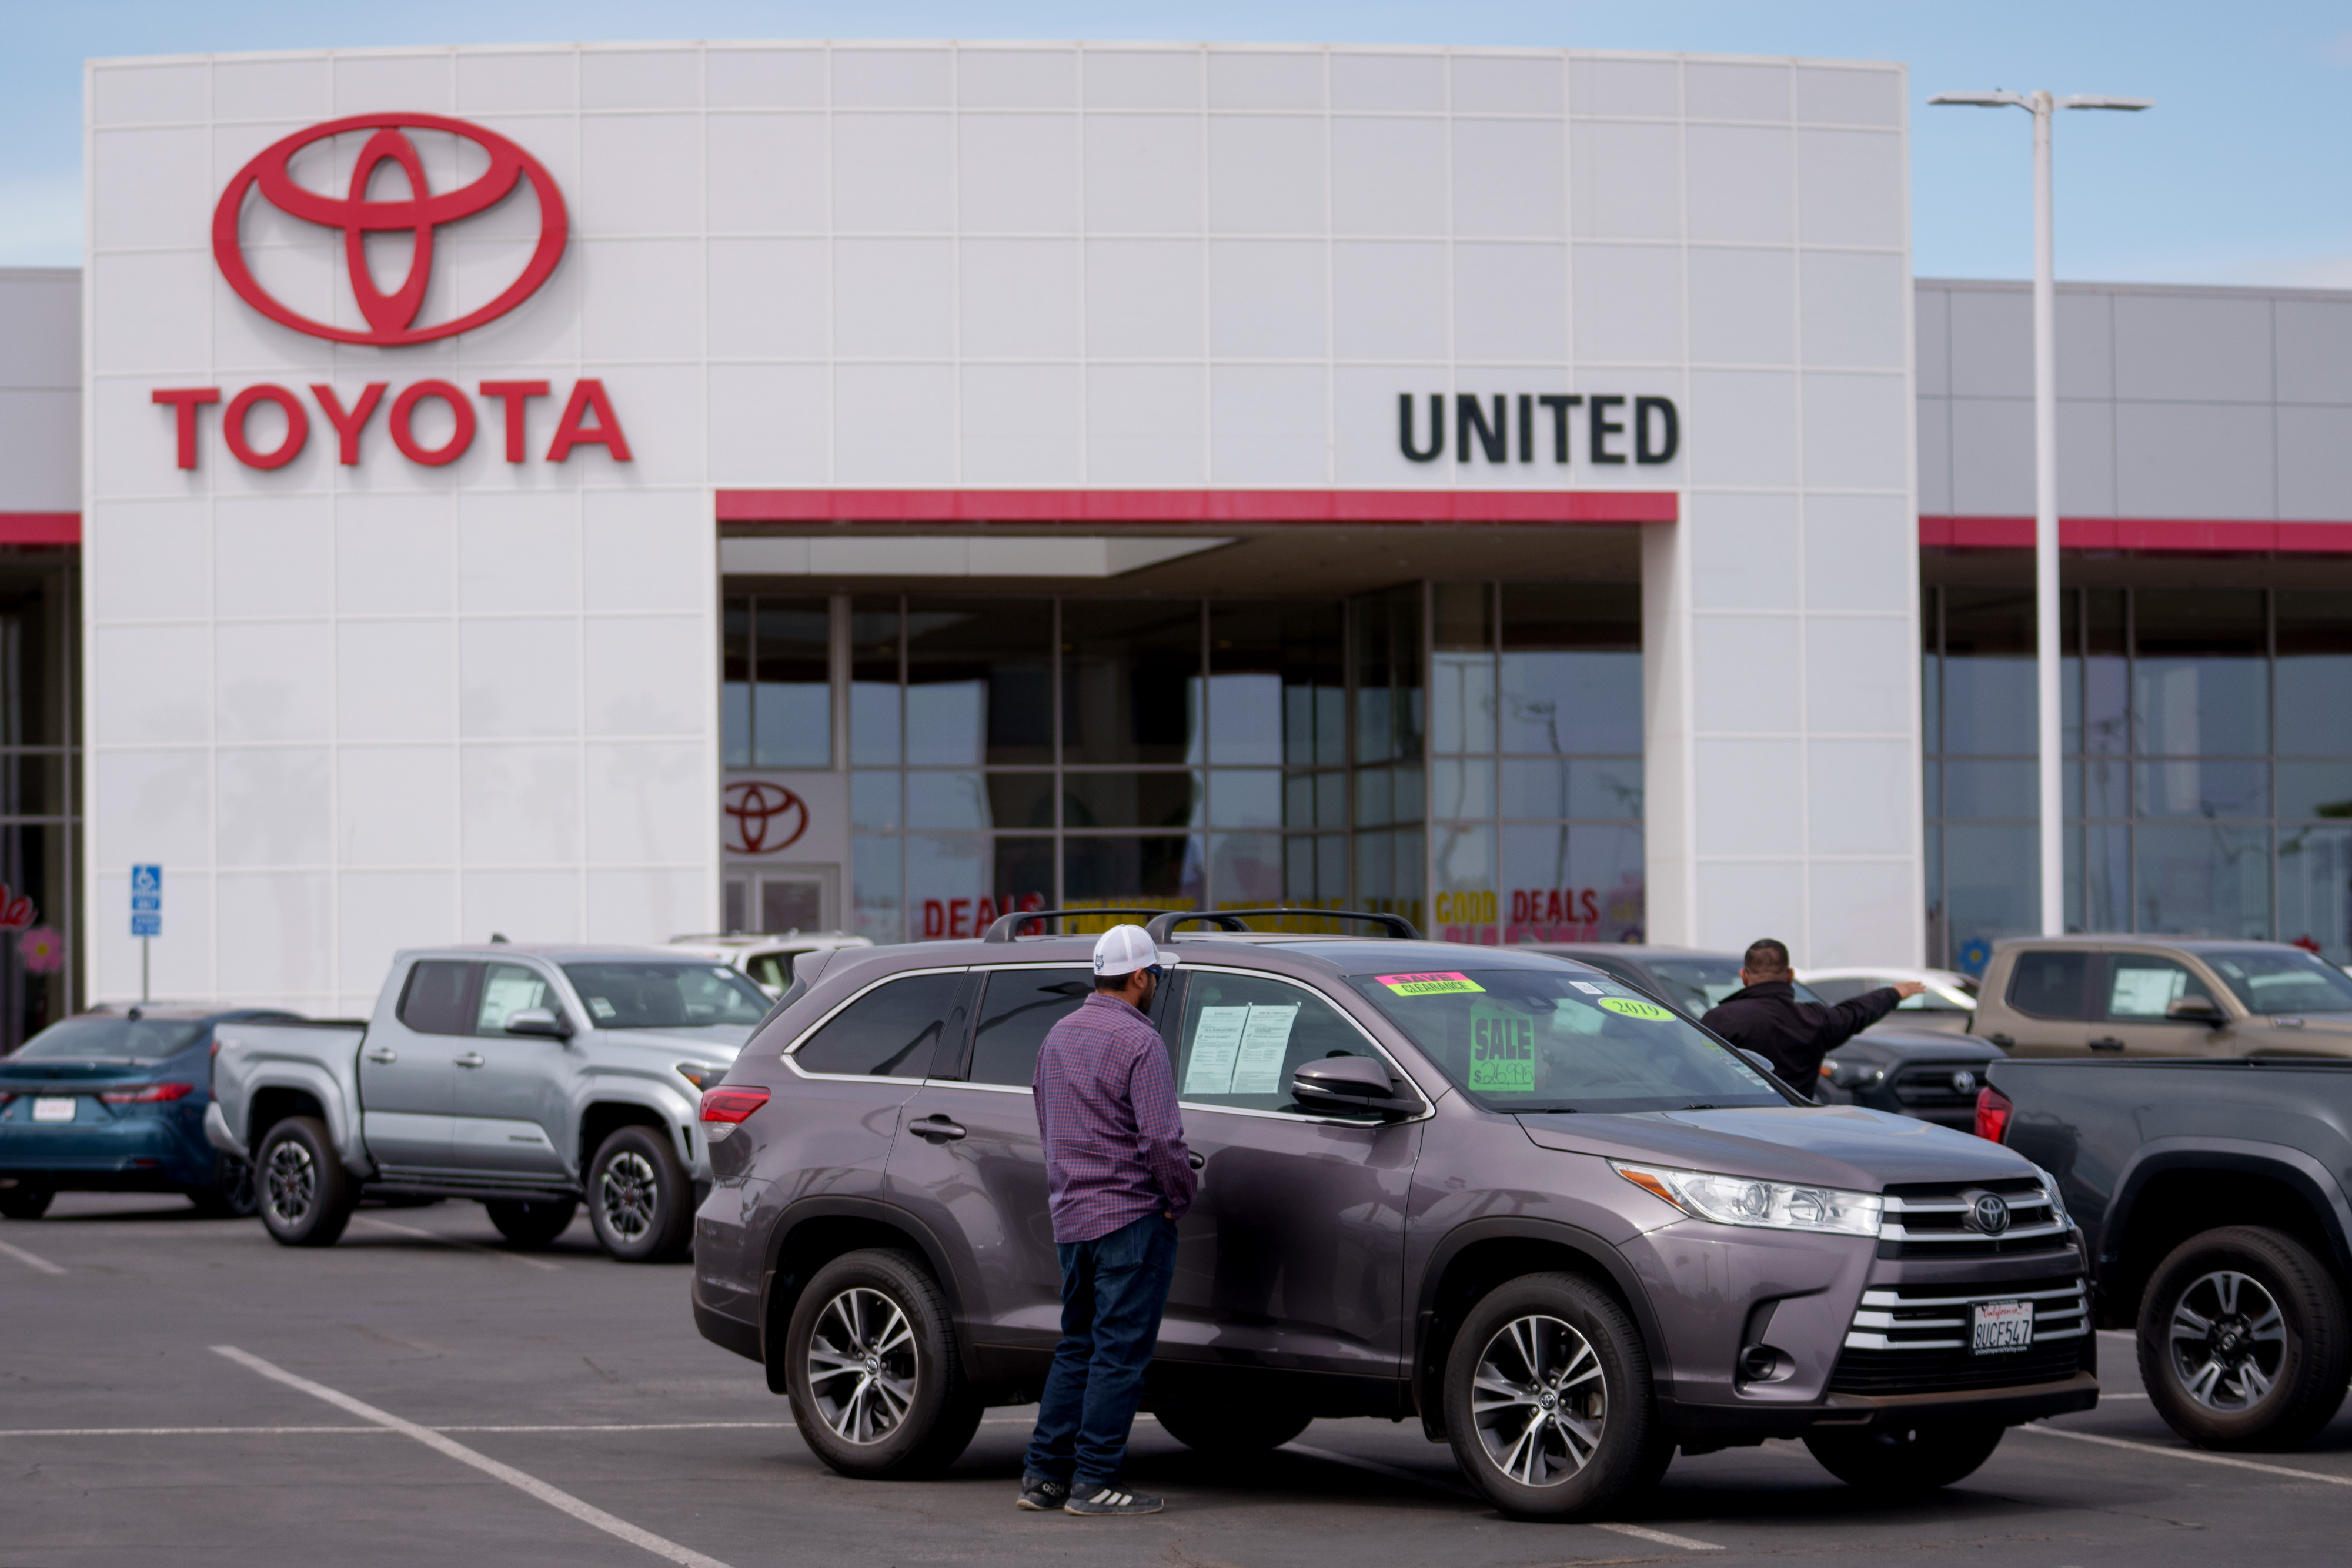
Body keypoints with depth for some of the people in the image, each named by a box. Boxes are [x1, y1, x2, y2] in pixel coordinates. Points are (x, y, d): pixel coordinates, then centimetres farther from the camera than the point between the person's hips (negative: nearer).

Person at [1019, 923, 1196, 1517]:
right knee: (1120, 1351, -4)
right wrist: (1180, 1196, -5)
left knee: (1077, 1348, 14)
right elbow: (1162, 1136, -19)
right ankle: (1094, 1482, -4)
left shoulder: (1058, 1037, 13)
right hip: (1132, 1214, -8)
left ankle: (1043, 1474, 12)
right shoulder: (1138, 1042, -14)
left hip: (1072, 1218, 8)